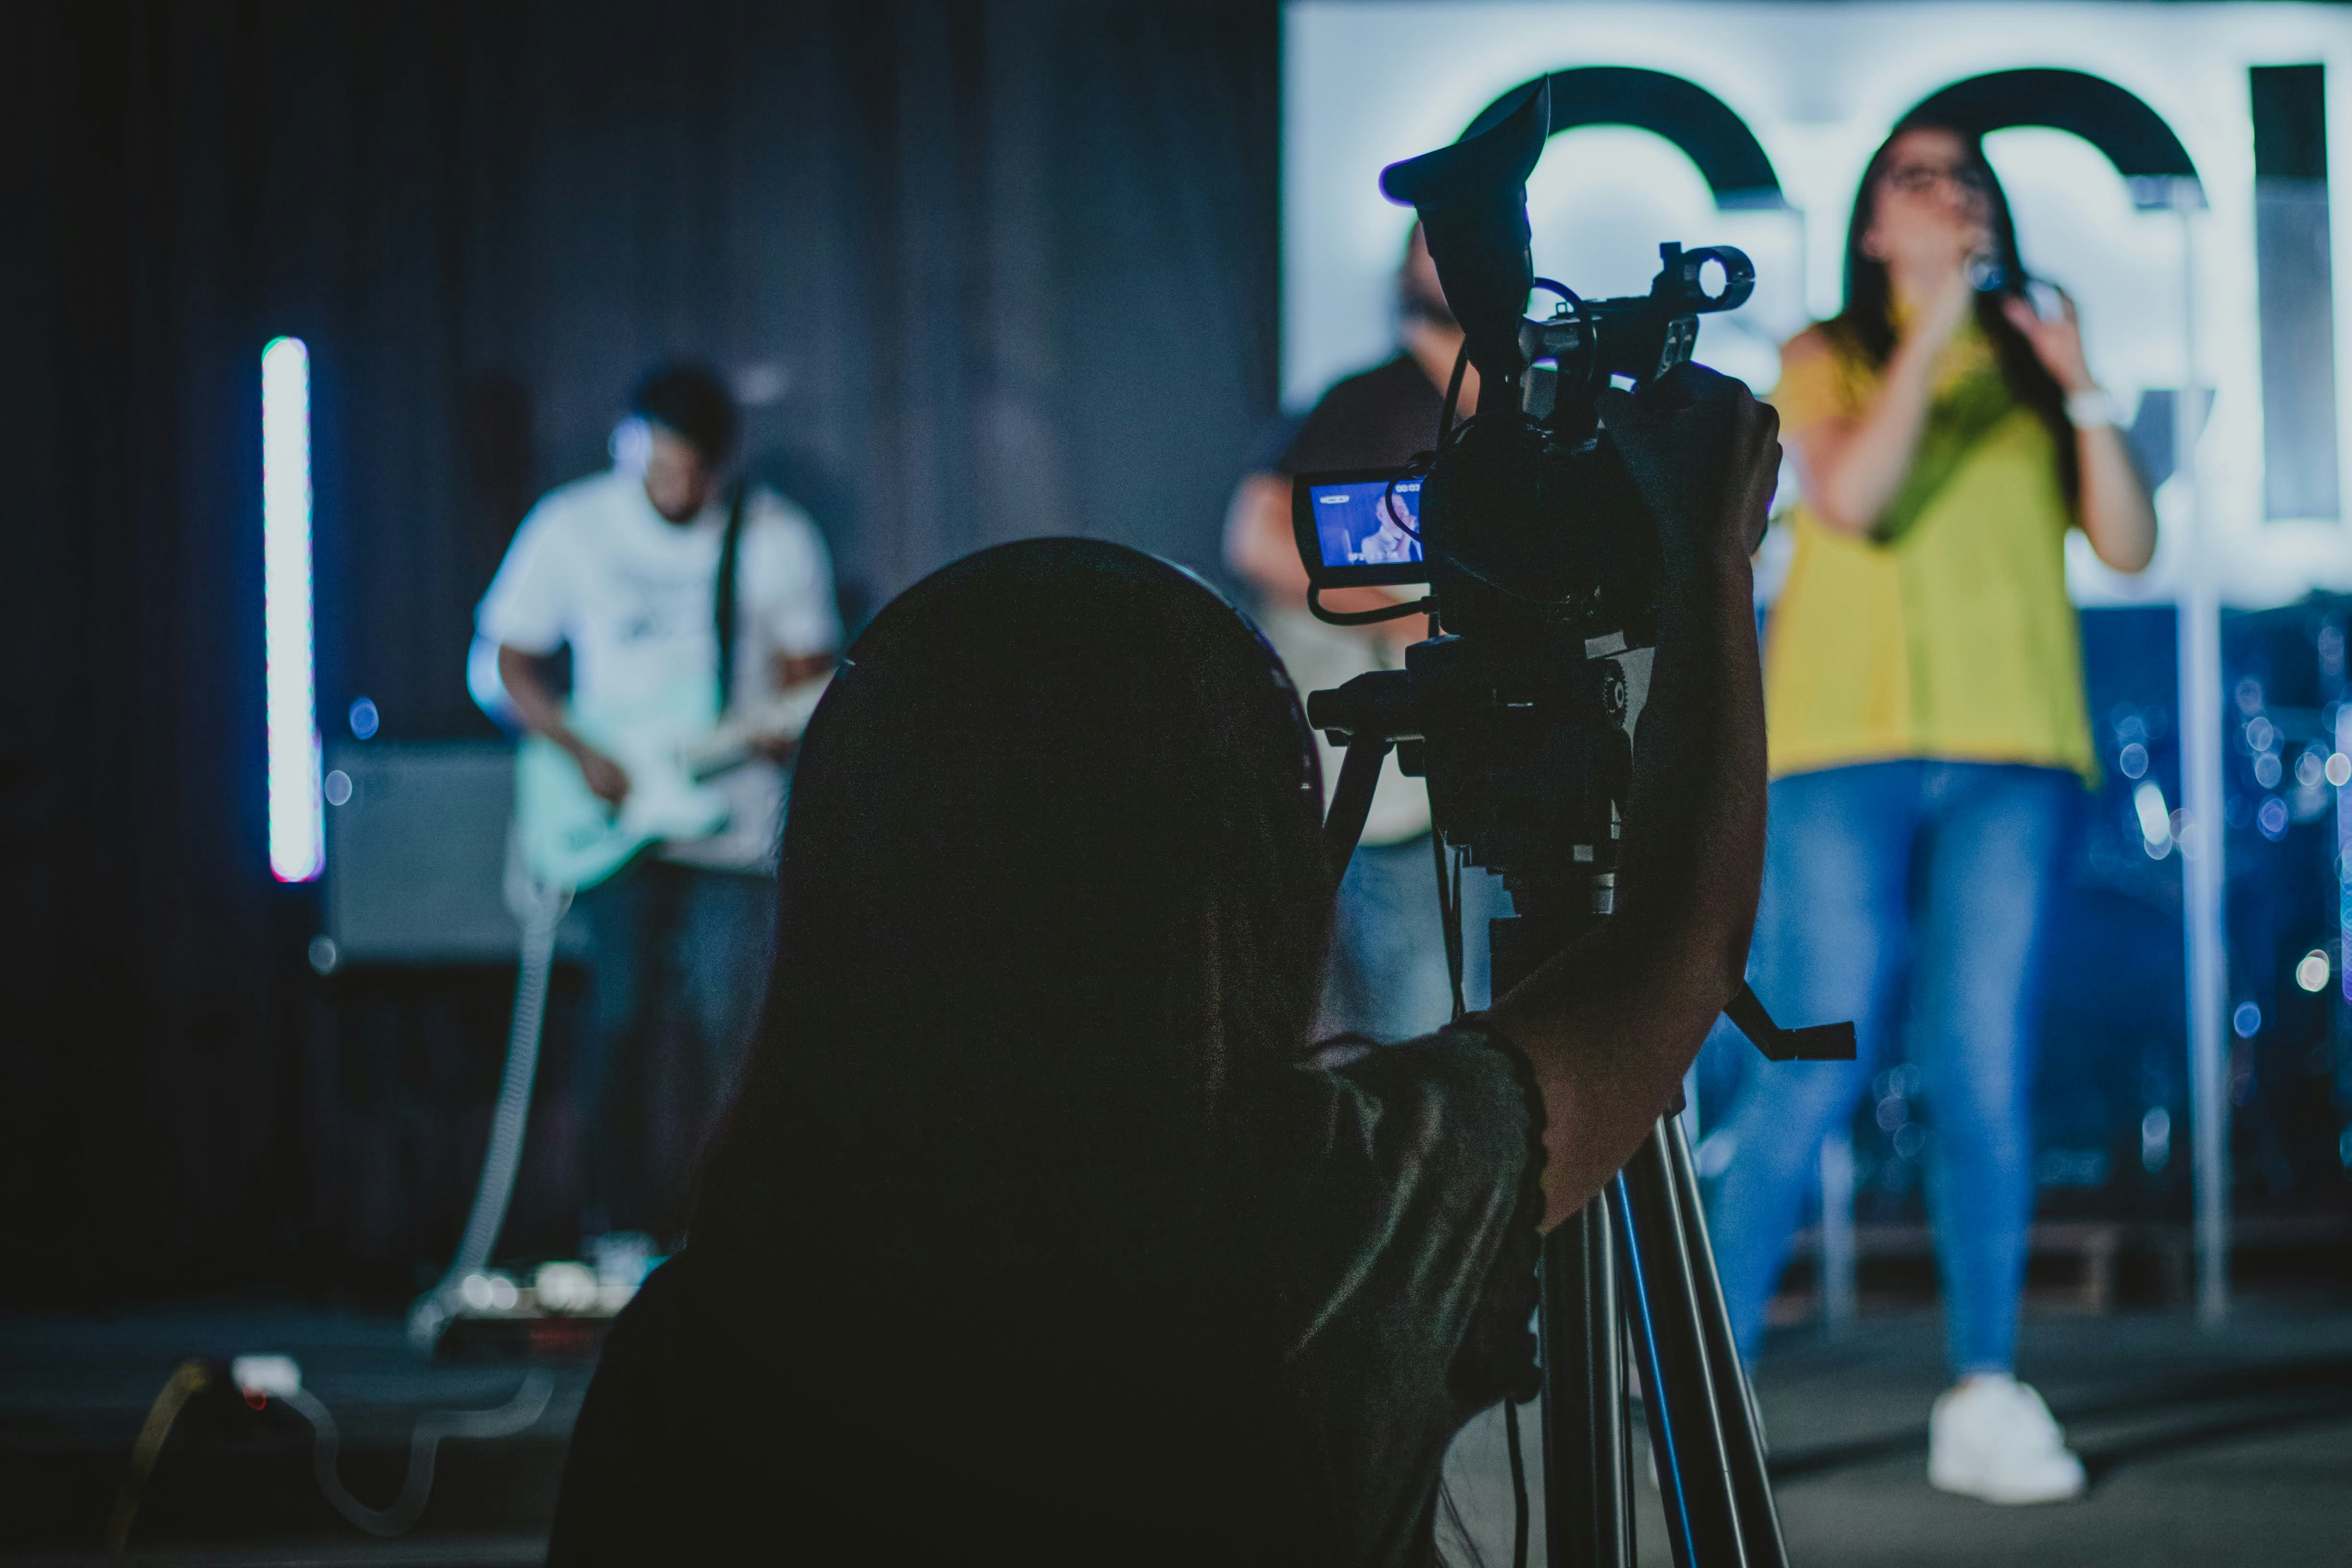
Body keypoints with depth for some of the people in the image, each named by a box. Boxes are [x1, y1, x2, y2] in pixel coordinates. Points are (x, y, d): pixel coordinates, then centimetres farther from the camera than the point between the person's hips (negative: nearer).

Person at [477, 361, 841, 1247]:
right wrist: (580, 751, -8)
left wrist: (780, 727, -12)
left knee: (727, 1023, -5)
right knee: (626, 1009, -9)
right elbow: (513, 658, 5)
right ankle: (614, 1199, 8)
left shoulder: (775, 538, 1)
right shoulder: (570, 528, -1)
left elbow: (808, 665, 10)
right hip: (615, 810, -1)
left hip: (736, 817, 1)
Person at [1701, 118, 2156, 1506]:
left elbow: (2131, 545, 7)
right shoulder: (1830, 361, 10)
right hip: (1849, 752, -3)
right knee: (1820, 1068, -8)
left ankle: (1986, 1397, 2)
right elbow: (1853, 500, -10)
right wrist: (1933, 335, -10)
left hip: (2013, 760, 3)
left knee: (1989, 1072, -2)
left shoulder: (2027, 370, 17)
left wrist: (2083, 393, -3)